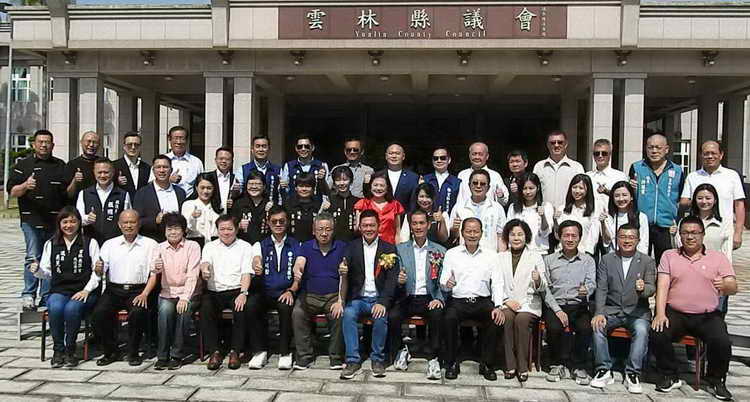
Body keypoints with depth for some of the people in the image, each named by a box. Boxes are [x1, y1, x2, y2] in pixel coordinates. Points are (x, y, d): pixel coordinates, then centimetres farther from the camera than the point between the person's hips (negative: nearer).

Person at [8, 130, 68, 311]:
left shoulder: (60, 166, 15)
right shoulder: (23, 165, 7)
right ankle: (28, 295, 3)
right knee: (33, 257, -6)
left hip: (55, 220, 3)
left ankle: (47, 297, 11)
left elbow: (68, 193, 18)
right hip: (32, 220, -3)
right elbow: (12, 191, 0)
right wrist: (25, 186, -18)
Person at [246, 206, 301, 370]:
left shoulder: (295, 245, 10)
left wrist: (291, 291, -14)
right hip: (265, 292, 2)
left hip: (285, 293, -1)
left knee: (286, 307, -33)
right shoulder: (262, 245, 12)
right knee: (251, 305, -29)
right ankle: (260, 351, -14)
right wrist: (257, 272, -26)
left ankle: (285, 353, -16)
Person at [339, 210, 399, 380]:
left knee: (381, 317, -30)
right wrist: (343, 272, -28)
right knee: (348, 314, -28)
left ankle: (378, 359, -11)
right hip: (358, 298, 1)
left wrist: (383, 302, -18)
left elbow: (392, 279, -3)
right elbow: (345, 275, -2)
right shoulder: (352, 247, 9)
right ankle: (353, 360, -21)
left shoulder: (389, 249, 5)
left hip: (379, 299, -1)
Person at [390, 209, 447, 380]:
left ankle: (433, 358, -15)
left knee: (437, 315, -32)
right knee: (392, 316, -28)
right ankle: (400, 352, -1)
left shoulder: (440, 251, 9)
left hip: (429, 299, 0)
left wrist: (439, 299, -14)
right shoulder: (400, 249, 10)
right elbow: (394, 278, 7)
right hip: (406, 299, 1)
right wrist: (399, 281, -17)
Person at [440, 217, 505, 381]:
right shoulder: (451, 254, 9)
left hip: (483, 301, 1)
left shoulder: (491, 255, 10)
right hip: (458, 300, 0)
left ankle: (487, 364, -11)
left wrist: (498, 307, -12)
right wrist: (447, 284, -20)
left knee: (495, 319, -28)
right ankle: (451, 364, -14)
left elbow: (498, 283, 3)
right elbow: (443, 283, 6)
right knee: (449, 318, -31)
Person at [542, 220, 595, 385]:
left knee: (586, 328, -30)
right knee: (554, 327, -31)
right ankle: (558, 364, -6)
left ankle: (578, 367, -7)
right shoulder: (549, 260, 10)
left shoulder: (588, 260, 12)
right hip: (555, 305, 0)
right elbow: (546, 289, 3)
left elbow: (591, 283, -2)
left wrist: (586, 290, -28)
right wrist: (557, 310, -10)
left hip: (579, 306, 1)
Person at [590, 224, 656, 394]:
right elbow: (601, 289, 1)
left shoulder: (647, 262, 5)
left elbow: (651, 288, -4)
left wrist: (643, 289, -31)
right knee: (597, 326, -27)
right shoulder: (606, 259, 7)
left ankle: (633, 373, -21)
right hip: (611, 309, 1)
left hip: (637, 311, -1)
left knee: (641, 329, -32)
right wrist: (599, 313, -14)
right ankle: (604, 370, -16)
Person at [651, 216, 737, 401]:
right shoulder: (669, 255, 9)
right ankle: (670, 377, -2)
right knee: (658, 335, -26)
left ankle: (716, 381, 3)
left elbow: (733, 287, 0)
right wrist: (660, 314, -15)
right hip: (675, 313, 0)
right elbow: (662, 286, -1)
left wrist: (725, 285, -26)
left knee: (722, 342, -26)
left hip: (708, 316, 0)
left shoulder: (718, 257, 9)